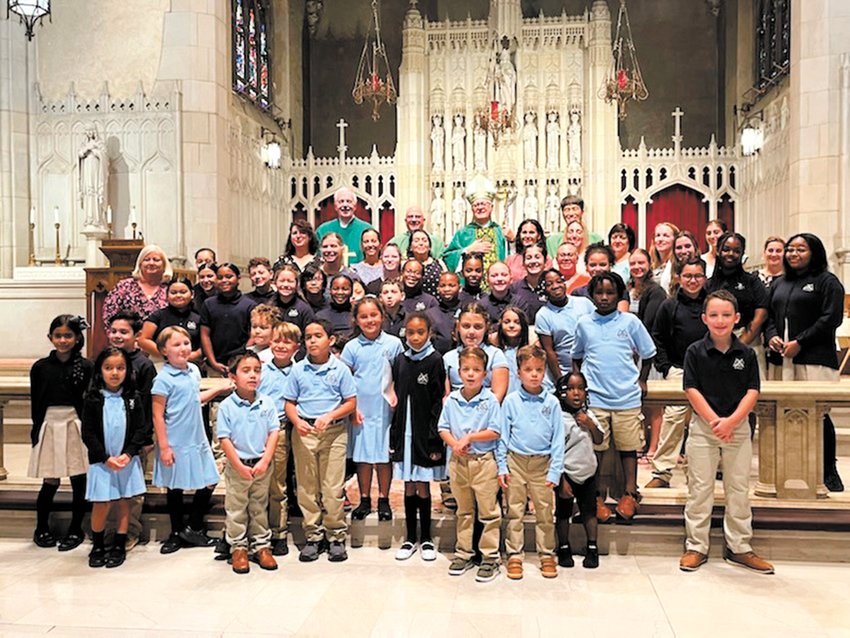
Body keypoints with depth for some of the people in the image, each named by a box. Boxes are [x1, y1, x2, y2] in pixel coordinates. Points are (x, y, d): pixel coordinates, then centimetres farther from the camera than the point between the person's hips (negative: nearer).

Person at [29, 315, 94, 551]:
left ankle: (76, 530, 20)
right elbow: (35, 404, 7)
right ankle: (41, 529, 25)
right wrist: (37, 432, 2)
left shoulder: (85, 366, -1)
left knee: (79, 481, 4)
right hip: (49, 427, 1)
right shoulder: (40, 367, 3)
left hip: (76, 427, -1)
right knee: (50, 483, 4)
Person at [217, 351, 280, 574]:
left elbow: (274, 432, -4)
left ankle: (261, 545, 26)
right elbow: (224, 439, -10)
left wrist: (265, 461, -13)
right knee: (236, 509, 9)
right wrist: (240, 466, -13)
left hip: (262, 465, 2)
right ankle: (238, 548, 22)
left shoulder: (267, 403, -4)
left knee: (260, 508, 15)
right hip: (237, 466, -2)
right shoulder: (227, 406, -10)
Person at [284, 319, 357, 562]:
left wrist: (330, 416, -15)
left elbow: (351, 402, -1)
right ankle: (313, 536, 21)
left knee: (333, 488, 1)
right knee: (306, 488, 8)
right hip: (303, 432, 2)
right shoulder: (298, 370, 4)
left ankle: (336, 537, 15)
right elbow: (289, 403, 7)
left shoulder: (340, 369, -1)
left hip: (334, 432, -2)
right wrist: (297, 421, -12)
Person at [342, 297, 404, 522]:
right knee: (363, 456, 9)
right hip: (361, 409, 1)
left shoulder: (393, 343, 1)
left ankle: (383, 500, 20)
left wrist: (395, 392, -12)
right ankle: (364, 500, 22)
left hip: (385, 409, -1)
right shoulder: (351, 347, 2)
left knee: (384, 455, 6)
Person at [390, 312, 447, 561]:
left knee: (422, 487, 5)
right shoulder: (400, 360, 7)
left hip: (425, 434, -4)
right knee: (409, 487, 11)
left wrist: (435, 439, -12)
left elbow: (439, 403, -8)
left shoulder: (435, 360, -6)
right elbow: (398, 399, 10)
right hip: (404, 432, 4)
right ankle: (410, 538, 24)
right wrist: (393, 435, 6)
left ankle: (426, 538, 21)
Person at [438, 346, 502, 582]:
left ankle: (490, 557, 15)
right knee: (463, 511, 17)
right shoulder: (452, 399, 1)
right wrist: (454, 444, -13)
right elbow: (443, 428, 4)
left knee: (488, 511, 4)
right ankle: (463, 553, 29)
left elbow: (495, 431, -11)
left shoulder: (490, 400, -9)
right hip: (458, 461, 4)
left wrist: (469, 437, -16)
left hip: (484, 461, -4)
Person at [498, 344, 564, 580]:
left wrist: (554, 471, -3)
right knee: (515, 511, 8)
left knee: (545, 512, 8)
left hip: (542, 464, 0)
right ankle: (514, 555, 20)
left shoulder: (551, 402, -1)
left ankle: (547, 554, 24)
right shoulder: (511, 401, -2)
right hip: (516, 462, 0)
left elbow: (558, 439, 1)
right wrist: (501, 467, -1)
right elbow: (503, 436, 2)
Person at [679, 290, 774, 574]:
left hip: (738, 427, 2)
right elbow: (692, 390, -8)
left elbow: (752, 392, -3)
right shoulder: (695, 351, -4)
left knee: (739, 489, 9)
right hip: (703, 426, -2)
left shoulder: (746, 354, 1)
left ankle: (739, 547, 23)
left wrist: (731, 421, -16)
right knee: (700, 489, 4)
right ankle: (696, 546, 15)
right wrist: (715, 421, -16)